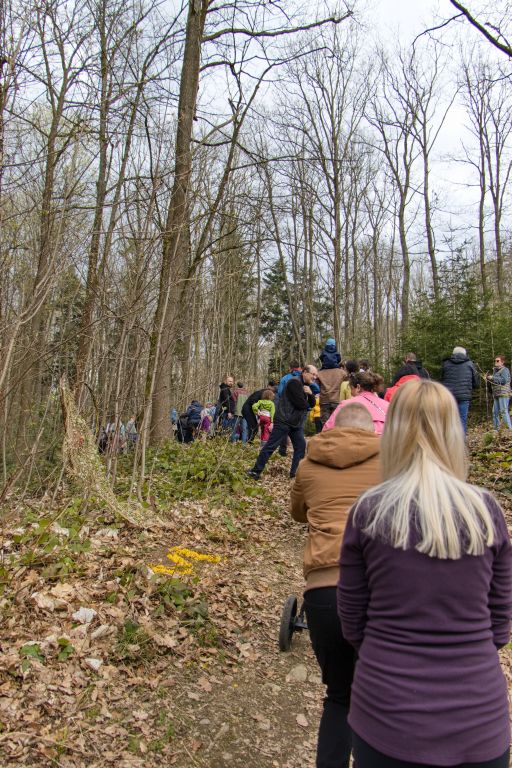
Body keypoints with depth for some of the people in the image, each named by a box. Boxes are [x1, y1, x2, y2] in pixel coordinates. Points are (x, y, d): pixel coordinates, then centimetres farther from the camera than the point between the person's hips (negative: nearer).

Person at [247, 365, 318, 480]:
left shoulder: (306, 386, 15)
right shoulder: (295, 382, -15)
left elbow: (312, 404, 9)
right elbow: (300, 404, -21)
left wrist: (310, 393, -10)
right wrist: (307, 404, 1)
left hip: (296, 423, 9)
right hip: (284, 421, -9)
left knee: (301, 446, 4)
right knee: (270, 446, -6)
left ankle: (295, 472, 11)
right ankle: (256, 471, -1)